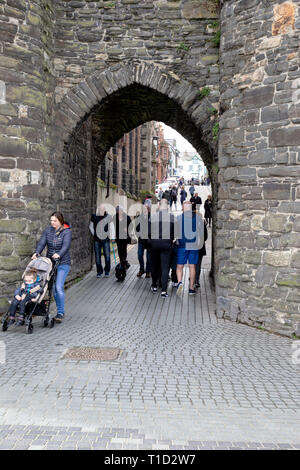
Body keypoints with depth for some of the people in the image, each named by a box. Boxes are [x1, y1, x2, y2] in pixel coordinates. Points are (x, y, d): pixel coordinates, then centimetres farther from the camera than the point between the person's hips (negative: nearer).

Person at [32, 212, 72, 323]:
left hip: (63, 263, -5)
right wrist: (37, 253, -23)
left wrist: (59, 254, -39)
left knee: (59, 287, -14)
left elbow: (66, 245, -21)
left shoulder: (67, 231, -7)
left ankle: (60, 313, -5)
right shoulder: (48, 230, 7)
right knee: (53, 287, 6)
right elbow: (41, 242, -4)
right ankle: (60, 311, 18)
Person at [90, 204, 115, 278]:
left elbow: (111, 227, 4)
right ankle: (99, 272, 12)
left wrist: (112, 237, -2)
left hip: (106, 239, -1)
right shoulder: (94, 217, 4)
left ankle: (107, 272, 10)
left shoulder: (108, 217, -1)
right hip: (97, 239, 1)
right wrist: (94, 234, 7)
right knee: (97, 256, 3)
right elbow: (91, 226, 17)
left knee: (107, 255, -2)